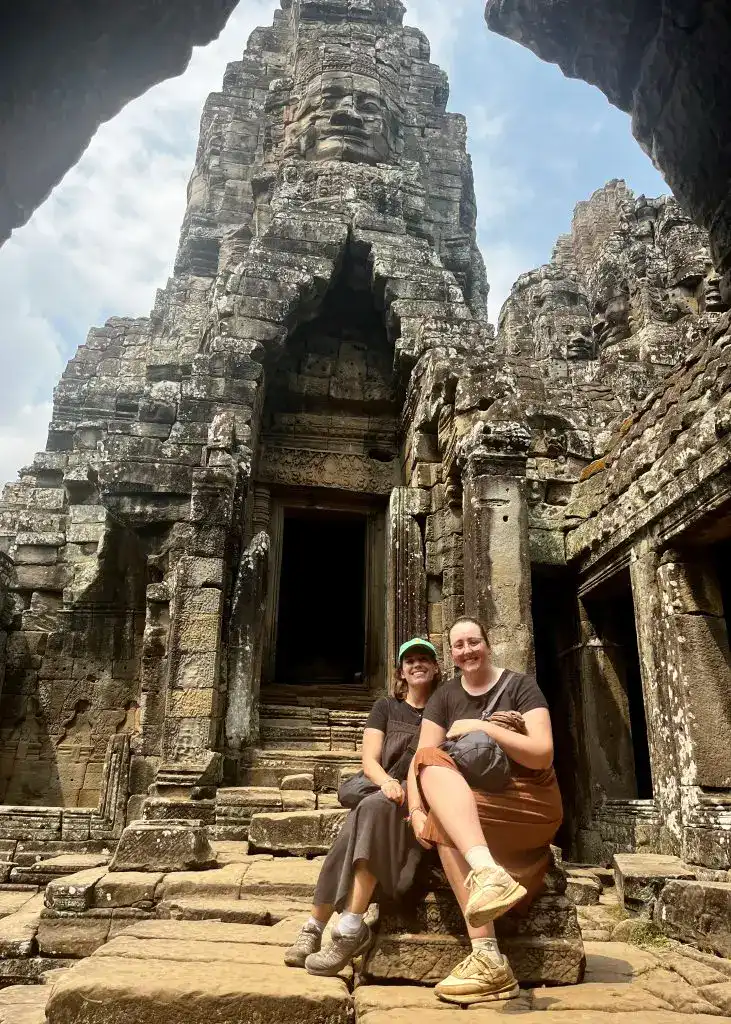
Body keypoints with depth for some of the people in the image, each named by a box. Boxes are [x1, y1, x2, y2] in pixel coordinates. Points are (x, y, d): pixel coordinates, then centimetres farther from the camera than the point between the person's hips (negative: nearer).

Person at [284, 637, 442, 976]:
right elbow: (369, 761, 6)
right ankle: (314, 928, -26)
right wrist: (387, 781, -18)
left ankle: (350, 930, -36)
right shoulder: (385, 707, 18)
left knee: (374, 807, -35)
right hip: (381, 792, 2)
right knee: (355, 829, -33)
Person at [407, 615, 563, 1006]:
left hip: (530, 802, -4)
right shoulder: (444, 698, 7)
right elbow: (419, 760, -4)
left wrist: (484, 727, -20)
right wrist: (416, 809, -21)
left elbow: (543, 754, -14)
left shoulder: (520, 686, -3)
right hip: (471, 808, 4)